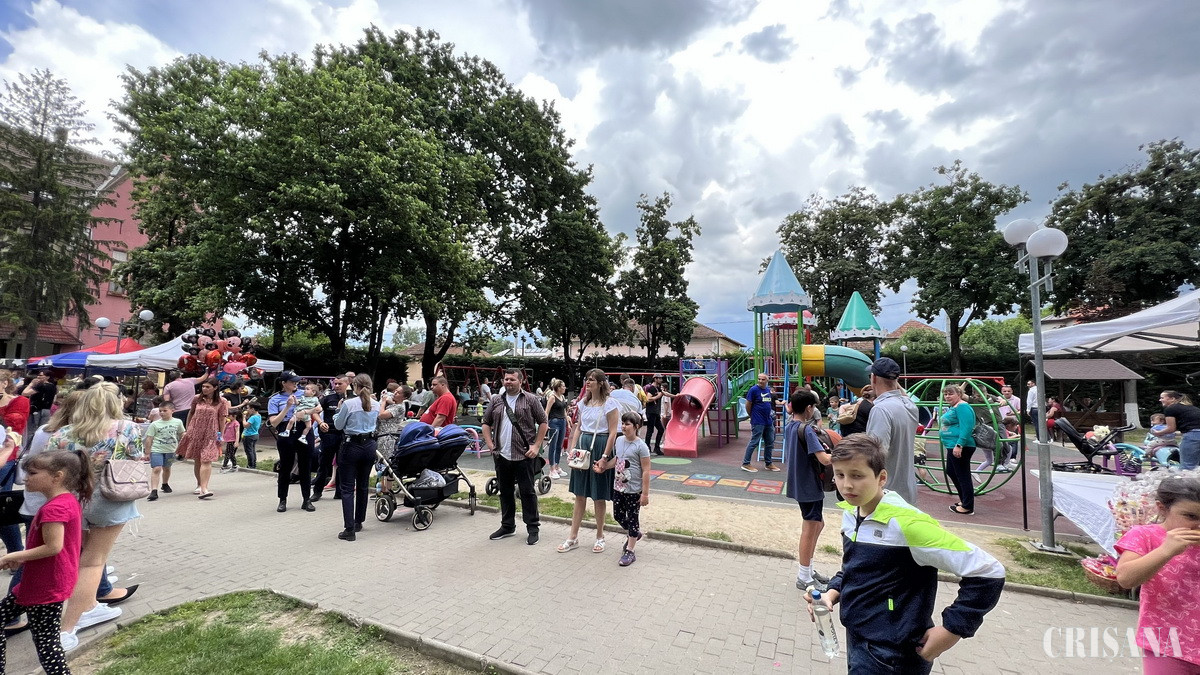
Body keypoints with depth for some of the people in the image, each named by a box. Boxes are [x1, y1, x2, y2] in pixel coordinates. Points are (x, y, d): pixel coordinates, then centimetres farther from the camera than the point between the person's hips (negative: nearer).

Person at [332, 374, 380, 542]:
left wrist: (339, 410, 16)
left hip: (352, 446, -5)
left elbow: (338, 425, -1)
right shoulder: (376, 405, 1)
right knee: (362, 486, 18)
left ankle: (349, 530, -6)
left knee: (348, 488, -1)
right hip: (369, 446, 5)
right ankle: (358, 522, 30)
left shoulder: (349, 404, -13)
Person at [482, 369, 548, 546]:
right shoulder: (496, 400, 9)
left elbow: (543, 423, -1)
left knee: (527, 492, 3)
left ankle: (532, 528, 14)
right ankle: (507, 526, 29)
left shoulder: (531, 400, -2)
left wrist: (536, 446, -7)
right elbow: (486, 423, 15)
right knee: (505, 492, 15)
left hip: (524, 456, -4)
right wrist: (490, 444, 4)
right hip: (502, 456, 4)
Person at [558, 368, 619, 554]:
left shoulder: (609, 404, -10)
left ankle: (600, 537, 24)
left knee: (598, 496, 6)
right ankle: (573, 538, 19)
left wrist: (604, 458, -18)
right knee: (579, 495, 11)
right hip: (582, 447, 6)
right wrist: (572, 450, 3)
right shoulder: (583, 403, 9)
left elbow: (613, 432, -13)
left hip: (599, 447, -6)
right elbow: (578, 428, 14)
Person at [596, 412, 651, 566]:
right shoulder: (619, 440, 2)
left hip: (634, 490, -7)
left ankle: (630, 551, 16)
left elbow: (646, 471, -15)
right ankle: (633, 535, 42)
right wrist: (603, 466, 4)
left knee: (632, 518, 5)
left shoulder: (641, 446, -17)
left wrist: (645, 493, -15)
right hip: (618, 488, 7)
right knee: (618, 516, 16)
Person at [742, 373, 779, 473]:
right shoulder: (754, 389, -12)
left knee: (770, 443, 14)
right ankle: (745, 464, 3)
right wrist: (752, 416, 0)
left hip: (768, 421, 8)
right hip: (758, 422, -7)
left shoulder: (768, 389, 9)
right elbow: (748, 405, -9)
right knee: (754, 443, -5)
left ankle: (768, 463, 26)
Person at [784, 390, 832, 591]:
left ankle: (808, 569, 31)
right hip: (809, 486, -9)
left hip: (799, 484, 9)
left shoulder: (788, 427, 6)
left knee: (818, 524, 21)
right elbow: (824, 459, -28)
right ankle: (804, 578, 16)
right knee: (809, 530, 3)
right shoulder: (807, 430, -20)